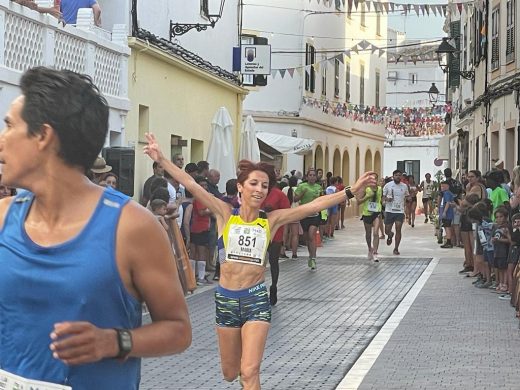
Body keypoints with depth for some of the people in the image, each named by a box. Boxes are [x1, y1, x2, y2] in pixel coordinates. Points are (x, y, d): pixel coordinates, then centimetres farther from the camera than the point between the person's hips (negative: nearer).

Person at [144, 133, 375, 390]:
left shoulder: (272, 220, -1)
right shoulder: (225, 214, -2)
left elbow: (313, 206, -7)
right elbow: (191, 186, -10)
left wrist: (351, 191, -13)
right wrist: (161, 160, -17)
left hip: (256, 299, -1)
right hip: (225, 298, 1)